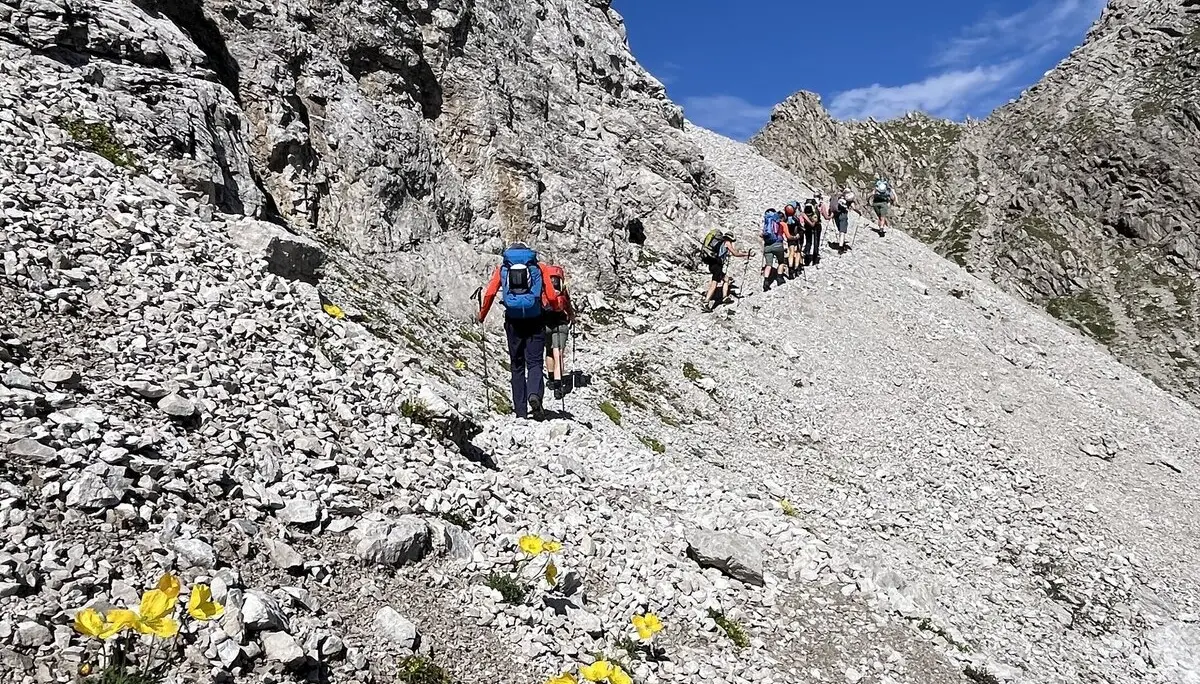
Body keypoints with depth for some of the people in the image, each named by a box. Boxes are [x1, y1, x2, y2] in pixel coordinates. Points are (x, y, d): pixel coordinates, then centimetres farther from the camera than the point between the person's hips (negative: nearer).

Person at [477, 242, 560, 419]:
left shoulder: (502, 268, 12)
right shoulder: (539, 267, 11)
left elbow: (489, 293, 0)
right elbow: (552, 296, 4)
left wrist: (482, 315, 13)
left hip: (513, 322, 1)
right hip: (535, 321, -1)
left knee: (517, 366, 11)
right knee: (534, 362, 4)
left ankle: (520, 410, 10)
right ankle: (534, 394, -25)